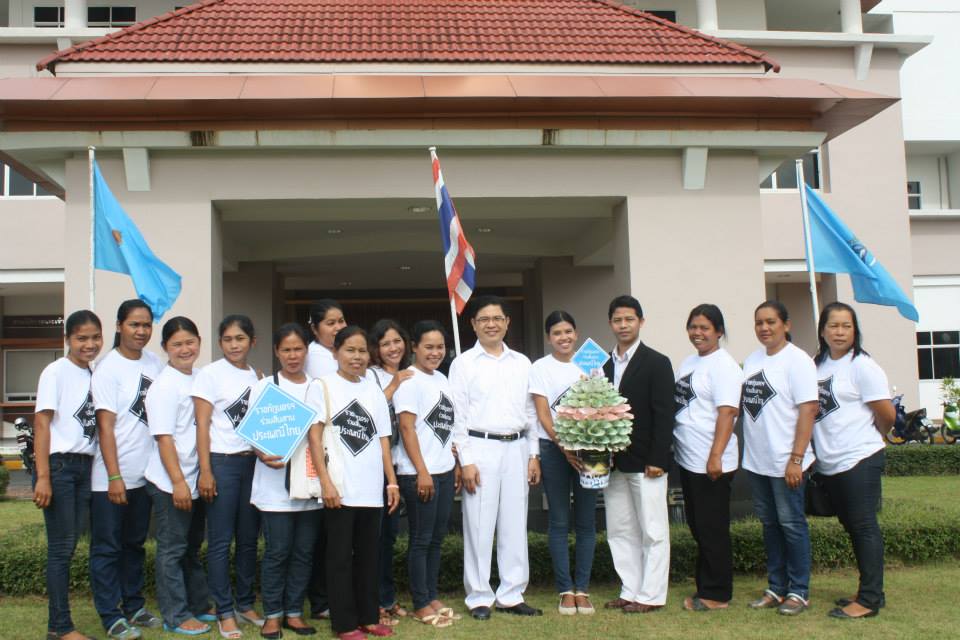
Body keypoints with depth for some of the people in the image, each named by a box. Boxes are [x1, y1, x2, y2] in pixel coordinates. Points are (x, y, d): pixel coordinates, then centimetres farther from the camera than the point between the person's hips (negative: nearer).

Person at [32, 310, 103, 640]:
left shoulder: (94, 374, 10)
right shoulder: (56, 371, -6)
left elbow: (95, 424, 11)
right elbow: (41, 423, -10)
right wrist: (43, 476, -16)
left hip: (85, 466, 6)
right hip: (59, 465, -6)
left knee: (69, 545, 10)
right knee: (62, 547, -2)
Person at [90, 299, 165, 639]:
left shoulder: (154, 362, 5)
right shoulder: (108, 368, -11)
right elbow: (106, 426, -13)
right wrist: (114, 477, -16)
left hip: (145, 473, 6)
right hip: (112, 477, -6)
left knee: (135, 544, 17)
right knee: (107, 547, 4)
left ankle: (134, 606, 29)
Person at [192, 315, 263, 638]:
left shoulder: (255, 376, 11)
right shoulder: (210, 373, -3)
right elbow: (202, 425, -7)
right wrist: (205, 471, -12)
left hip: (253, 462, 5)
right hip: (222, 463, -4)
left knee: (249, 539, 10)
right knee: (221, 542, 2)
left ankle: (245, 603, 24)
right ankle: (225, 612, 11)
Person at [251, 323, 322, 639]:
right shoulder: (265, 387, 2)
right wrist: (263, 455, -20)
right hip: (275, 484, -3)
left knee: (303, 551, 7)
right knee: (277, 551, 0)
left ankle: (294, 612, 20)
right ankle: (272, 614, 13)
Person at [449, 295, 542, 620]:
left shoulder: (522, 363, 12)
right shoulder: (463, 363, 0)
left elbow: (529, 411, 14)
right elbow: (458, 415, -3)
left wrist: (534, 454, 9)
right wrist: (466, 460, -8)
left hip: (516, 448, 4)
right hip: (480, 447, -4)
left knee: (515, 525, 8)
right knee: (479, 526, 1)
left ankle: (511, 595, 18)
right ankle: (479, 597, 13)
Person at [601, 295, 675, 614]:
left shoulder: (657, 363, -4)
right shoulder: (605, 365, 11)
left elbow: (664, 415, -9)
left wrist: (657, 460, -15)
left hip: (645, 462, -6)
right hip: (613, 462, 6)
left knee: (653, 531, 3)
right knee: (619, 531, 12)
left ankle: (651, 596, 11)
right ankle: (630, 591, 22)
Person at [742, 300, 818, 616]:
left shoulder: (797, 360, -10)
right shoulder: (752, 360, 10)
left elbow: (808, 410, -14)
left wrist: (796, 458, -19)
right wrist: (748, 453, 9)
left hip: (785, 461, -6)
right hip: (756, 459, 7)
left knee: (791, 524, 3)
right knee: (769, 524, 14)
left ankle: (798, 591, 16)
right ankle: (776, 587, 25)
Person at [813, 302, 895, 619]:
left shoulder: (862, 366, -10)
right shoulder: (818, 364, 10)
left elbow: (887, 414, -8)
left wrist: (867, 437, 7)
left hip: (859, 461, -7)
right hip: (829, 464, 7)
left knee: (864, 527, -3)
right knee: (853, 528, 15)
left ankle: (870, 599, 4)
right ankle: (870, 591, 26)